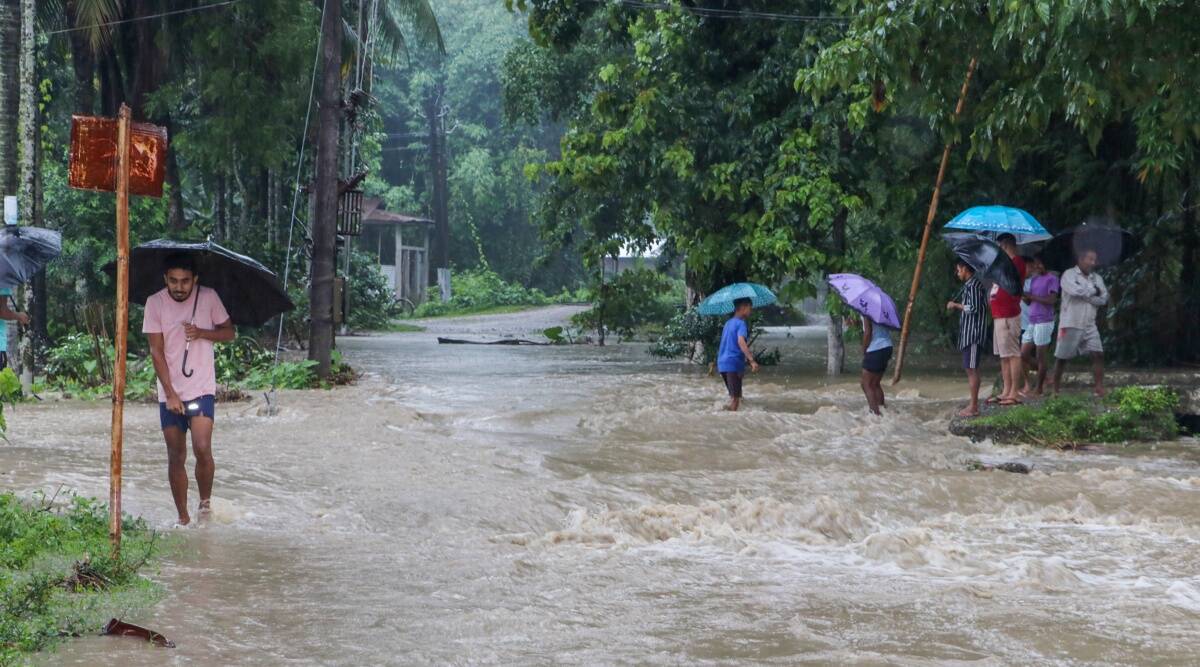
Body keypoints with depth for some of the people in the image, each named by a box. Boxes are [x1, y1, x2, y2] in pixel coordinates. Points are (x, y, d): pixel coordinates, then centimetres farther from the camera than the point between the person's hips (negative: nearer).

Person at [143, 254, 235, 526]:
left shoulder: (208, 298, -3)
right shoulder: (155, 303, -4)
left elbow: (229, 332, 7)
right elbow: (156, 351, -6)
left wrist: (202, 333, -14)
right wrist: (170, 393, -12)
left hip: (202, 390, -1)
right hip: (170, 393, 1)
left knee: (202, 448, -18)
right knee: (176, 457, 4)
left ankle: (205, 501, 5)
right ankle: (183, 518, 14)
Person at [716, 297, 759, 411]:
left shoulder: (728, 323, 18)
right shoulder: (741, 323, -10)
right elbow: (741, 341, -27)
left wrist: (746, 355, 39)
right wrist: (752, 360, -36)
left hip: (722, 363, 9)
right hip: (734, 363, -9)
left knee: (734, 396, 17)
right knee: (735, 397, -6)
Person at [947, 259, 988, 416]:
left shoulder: (973, 285, -14)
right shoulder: (970, 284, 17)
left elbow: (974, 308, -20)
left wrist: (957, 305, -9)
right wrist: (957, 306, 13)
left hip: (973, 334, -10)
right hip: (969, 334, 10)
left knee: (972, 369, -8)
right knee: (971, 369, 12)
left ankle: (973, 407, -7)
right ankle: (973, 404, 16)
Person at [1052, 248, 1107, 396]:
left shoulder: (1097, 278, 11)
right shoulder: (1069, 274, -5)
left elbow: (1103, 299, -2)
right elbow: (1075, 290, -24)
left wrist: (1084, 294, -11)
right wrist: (1093, 290, -9)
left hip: (1089, 325, 4)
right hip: (1070, 324, -4)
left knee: (1098, 354, -8)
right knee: (1062, 358, 2)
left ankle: (1099, 388, -7)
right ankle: (1055, 389, 14)